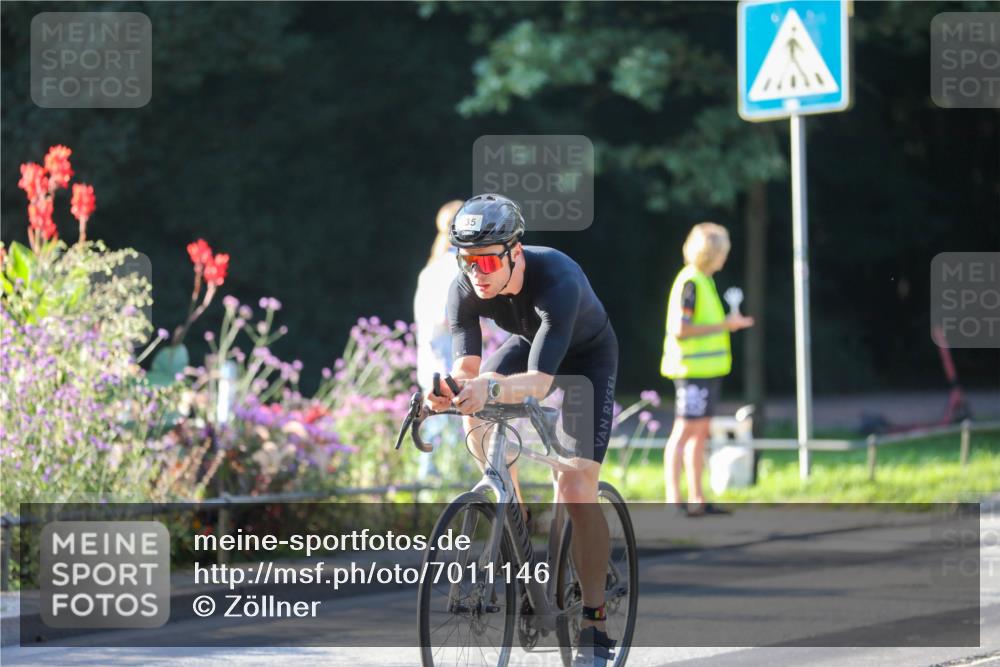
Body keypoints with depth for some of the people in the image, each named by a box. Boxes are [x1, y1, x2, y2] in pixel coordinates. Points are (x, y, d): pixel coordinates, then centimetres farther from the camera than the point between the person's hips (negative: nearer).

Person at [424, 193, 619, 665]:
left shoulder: (557, 280, -41)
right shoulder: (465, 290, -26)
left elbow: (539, 381, -48)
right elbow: (466, 366, -30)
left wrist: (491, 389, -68)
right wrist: (450, 388, -54)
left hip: (587, 357, -5)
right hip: (527, 343, 5)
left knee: (576, 492, -17)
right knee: (476, 417, -24)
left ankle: (594, 626, -9)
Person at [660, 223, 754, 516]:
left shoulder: (703, 281, 16)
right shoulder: (689, 283, -15)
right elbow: (680, 329, -21)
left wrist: (729, 324, 10)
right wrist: (723, 326, -17)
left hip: (707, 369, 10)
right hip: (693, 369, -10)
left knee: (700, 434, 10)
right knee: (684, 431, -8)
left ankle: (697, 499, 13)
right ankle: (673, 498, -7)